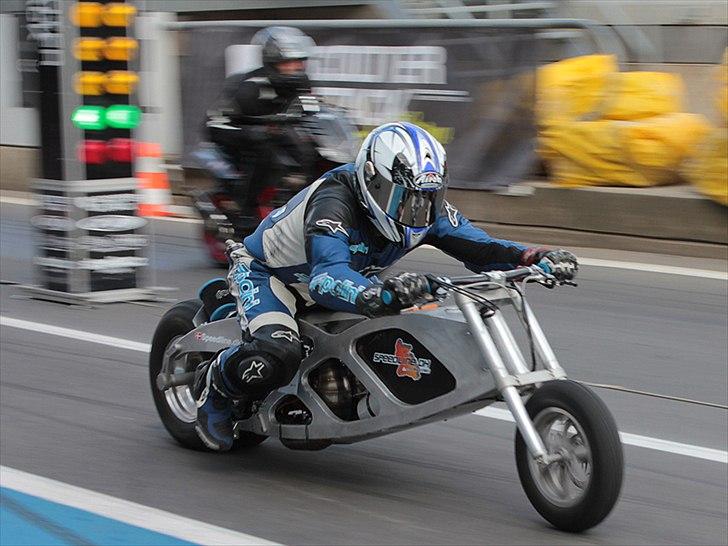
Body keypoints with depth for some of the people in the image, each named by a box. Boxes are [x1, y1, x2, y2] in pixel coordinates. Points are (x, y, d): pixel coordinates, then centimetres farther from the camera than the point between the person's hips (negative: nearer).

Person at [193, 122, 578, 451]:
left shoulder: (426, 209, -16)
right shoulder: (334, 201, -39)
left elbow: (474, 243, -12)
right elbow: (328, 277, -54)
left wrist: (535, 258, -31)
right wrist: (380, 296, -74)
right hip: (265, 271, -8)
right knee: (277, 356, -34)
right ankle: (214, 383, -2)